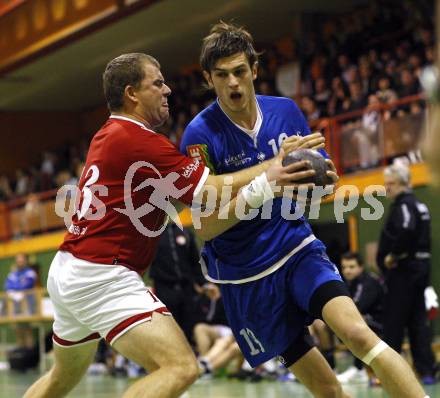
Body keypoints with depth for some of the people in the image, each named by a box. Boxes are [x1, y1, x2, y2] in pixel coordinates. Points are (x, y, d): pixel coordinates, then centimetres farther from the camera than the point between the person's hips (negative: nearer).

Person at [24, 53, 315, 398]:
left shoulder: (109, 136, 14)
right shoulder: (139, 140, -15)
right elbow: (214, 193, -15)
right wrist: (268, 172, -6)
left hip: (67, 272, 11)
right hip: (101, 276, -11)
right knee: (181, 366, -20)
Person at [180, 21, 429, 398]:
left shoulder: (285, 111, -1)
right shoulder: (200, 134, -13)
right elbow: (204, 227, -18)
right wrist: (263, 187, -33)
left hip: (298, 250, 2)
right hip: (246, 277, -2)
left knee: (357, 332, -26)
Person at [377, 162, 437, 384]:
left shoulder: (403, 205, -12)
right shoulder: (419, 205, 18)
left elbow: (406, 231, -30)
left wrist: (393, 255, -18)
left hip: (404, 269, -9)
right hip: (420, 266, 9)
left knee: (393, 322, -4)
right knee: (418, 320, 8)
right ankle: (426, 370, 5)